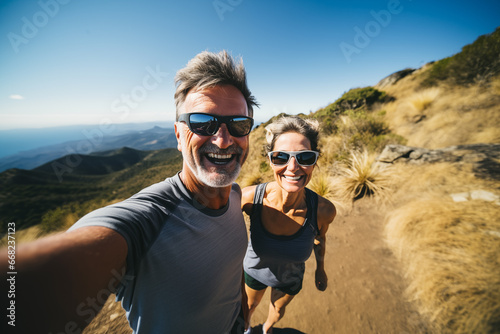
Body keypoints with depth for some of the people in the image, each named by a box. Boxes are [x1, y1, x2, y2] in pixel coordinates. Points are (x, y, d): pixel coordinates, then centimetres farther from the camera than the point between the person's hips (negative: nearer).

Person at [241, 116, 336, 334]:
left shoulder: (324, 211, -33)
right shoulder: (250, 197, -37)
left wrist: (320, 268, 7)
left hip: (291, 278, 1)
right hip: (254, 270, 0)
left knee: (278, 311, 34)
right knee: (249, 306, 33)